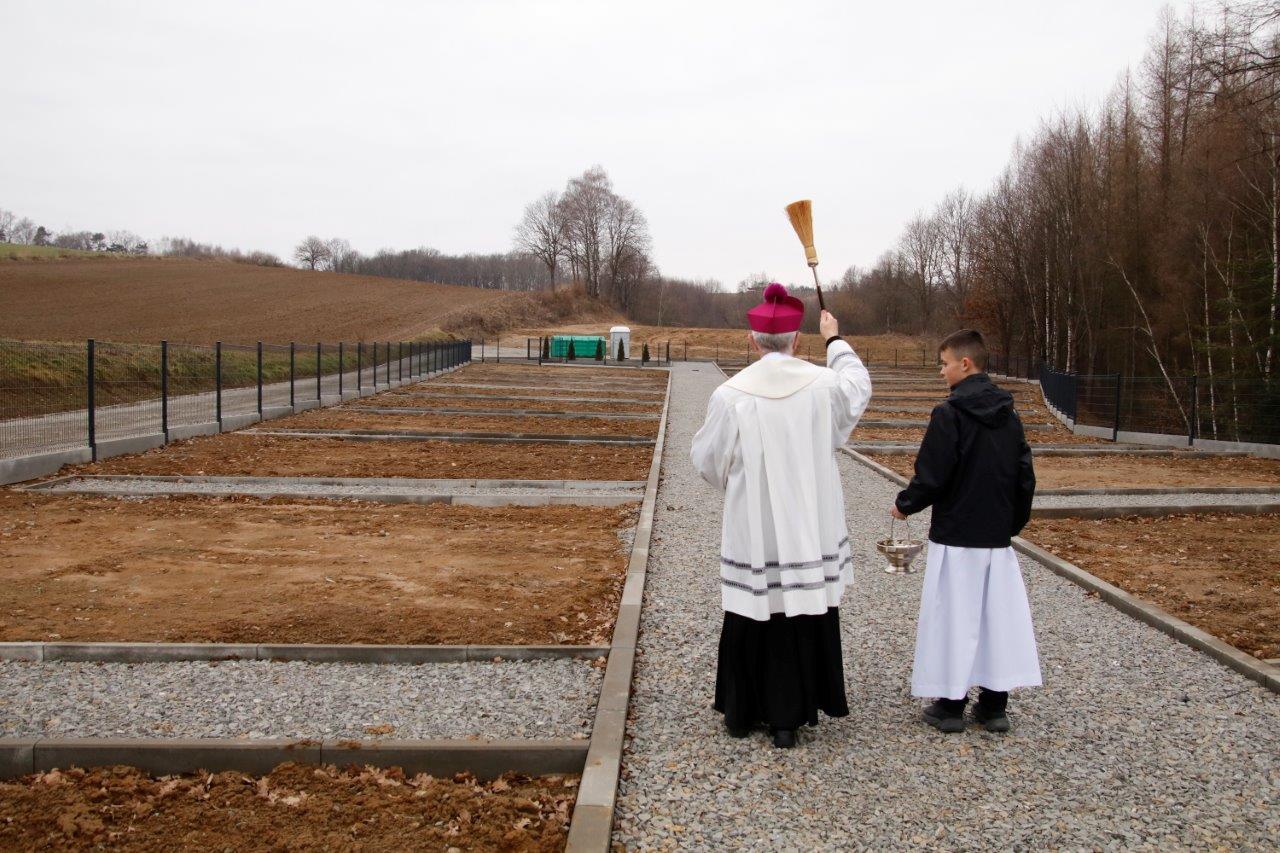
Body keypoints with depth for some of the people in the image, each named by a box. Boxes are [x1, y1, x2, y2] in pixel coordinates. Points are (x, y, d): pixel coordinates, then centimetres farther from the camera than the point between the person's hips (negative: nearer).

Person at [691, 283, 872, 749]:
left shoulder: (731, 395, -11)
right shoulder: (823, 384, -6)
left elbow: (706, 457, -1)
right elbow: (858, 384, 18)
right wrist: (835, 340, 33)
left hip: (753, 529, -1)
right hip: (811, 529, 1)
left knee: (750, 616, 12)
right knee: (805, 615, 10)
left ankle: (741, 711, 24)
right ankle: (788, 718, 17)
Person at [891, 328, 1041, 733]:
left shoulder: (949, 414, -14)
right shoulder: (1008, 414, 6)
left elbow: (931, 477, -15)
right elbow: (1025, 476, 10)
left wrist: (904, 505, 2)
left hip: (956, 537, -6)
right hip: (998, 537, 6)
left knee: (953, 617, 3)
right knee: (999, 615, 10)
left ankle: (950, 707, 10)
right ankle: (994, 706, 17)